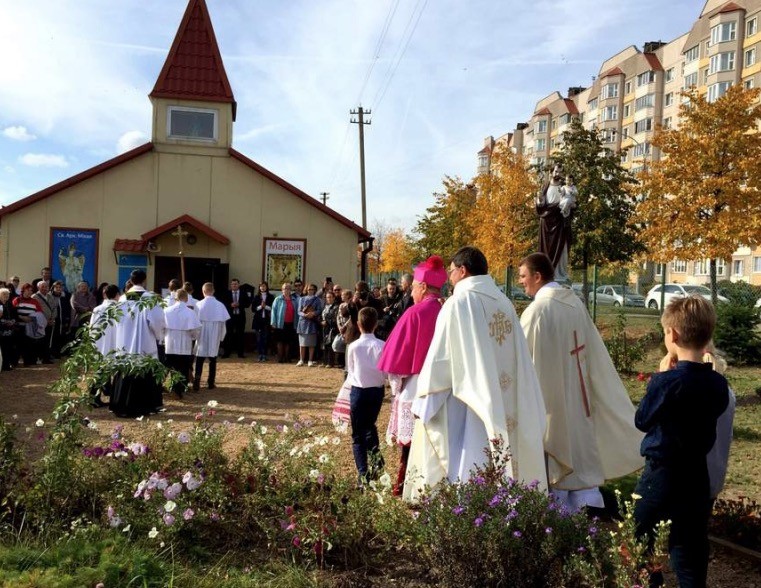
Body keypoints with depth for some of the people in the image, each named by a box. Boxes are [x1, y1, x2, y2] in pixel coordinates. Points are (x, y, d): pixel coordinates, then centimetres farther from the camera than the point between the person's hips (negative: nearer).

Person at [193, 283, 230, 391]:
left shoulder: (199, 305, -9)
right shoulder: (220, 305, -6)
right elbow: (223, 322, -4)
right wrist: (221, 336, 7)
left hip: (202, 337, -1)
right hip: (214, 337, 1)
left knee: (199, 361, 5)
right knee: (212, 360, 12)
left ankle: (196, 382, -6)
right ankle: (211, 383, 16)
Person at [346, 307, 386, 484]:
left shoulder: (353, 346, -11)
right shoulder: (382, 346, -11)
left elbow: (350, 369, 2)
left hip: (359, 391, -2)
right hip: (377, 390, 2)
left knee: (358, 435, 7)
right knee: (369, 424, 27)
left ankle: (364, 474, 2)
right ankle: (375, 453, 8)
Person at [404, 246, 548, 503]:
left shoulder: (458, 302, -11)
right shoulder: (504, 303, 6)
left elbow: (439, 357, -12)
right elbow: (521, 358, 8)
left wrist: (423, 402, -4)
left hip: (466, 403, -6)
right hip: (501, 405, 6)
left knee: (466, 461, 1)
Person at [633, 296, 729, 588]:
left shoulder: (666, 382, -22)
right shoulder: (719, 384, -5)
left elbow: (642, 420, -9)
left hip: (661, 475, -5)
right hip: (697, 479, 5)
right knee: (691, 558, 15)